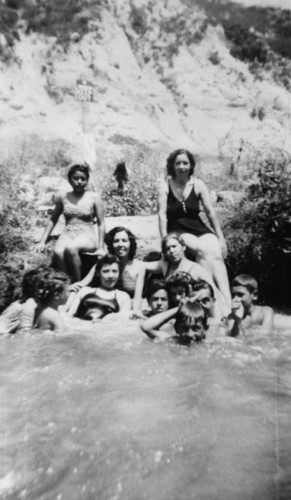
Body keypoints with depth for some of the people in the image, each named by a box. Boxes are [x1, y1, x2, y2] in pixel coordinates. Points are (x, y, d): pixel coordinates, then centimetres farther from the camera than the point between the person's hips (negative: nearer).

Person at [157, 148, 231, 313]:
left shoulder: (198, 184, 5)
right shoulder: (165, 185, 0)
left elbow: (211, 212, 2)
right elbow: (162, 214, -7)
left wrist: (221, 238, -2)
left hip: (199, 229, 2)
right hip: (177, 231, -2)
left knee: (216, 254, -26)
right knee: (203, 250, -32)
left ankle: (228, 304, -30)